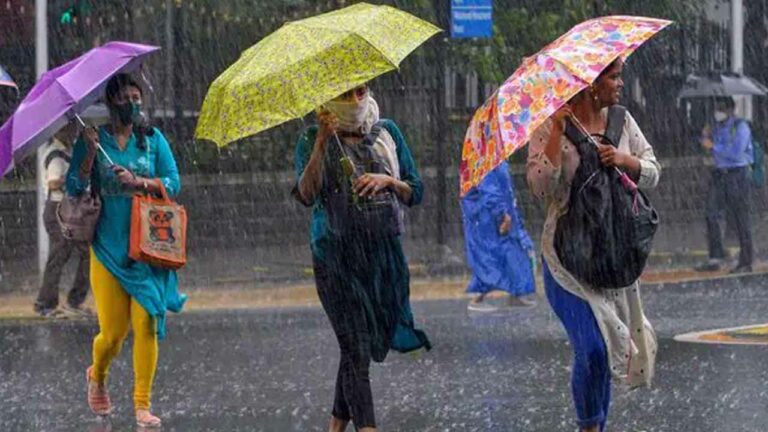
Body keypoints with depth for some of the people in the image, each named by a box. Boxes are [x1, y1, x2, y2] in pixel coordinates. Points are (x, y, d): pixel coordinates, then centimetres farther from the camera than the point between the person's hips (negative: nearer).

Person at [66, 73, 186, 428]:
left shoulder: (152, 139, 8)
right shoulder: (92, 140, 4)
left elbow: (173, 183, 0)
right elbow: (74, 188, -4)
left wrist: (137, 182, -16)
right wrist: (90, 152, -15)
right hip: (108, 248, -1)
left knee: (146, 324, -10)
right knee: (113, 332, -3)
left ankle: (142, 404, -4)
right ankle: (97, 376, 30)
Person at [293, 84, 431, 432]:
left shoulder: (386, 133, 8)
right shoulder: (314, 140, -2)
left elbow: (415, 194, 11)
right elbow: (306, 195, -18)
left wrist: (387, 180, -10)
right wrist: (321, 142, -25)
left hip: (384, 256, 4)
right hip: (337, 257, -4)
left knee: (363, 344, 10)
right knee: (356, 348, -12)